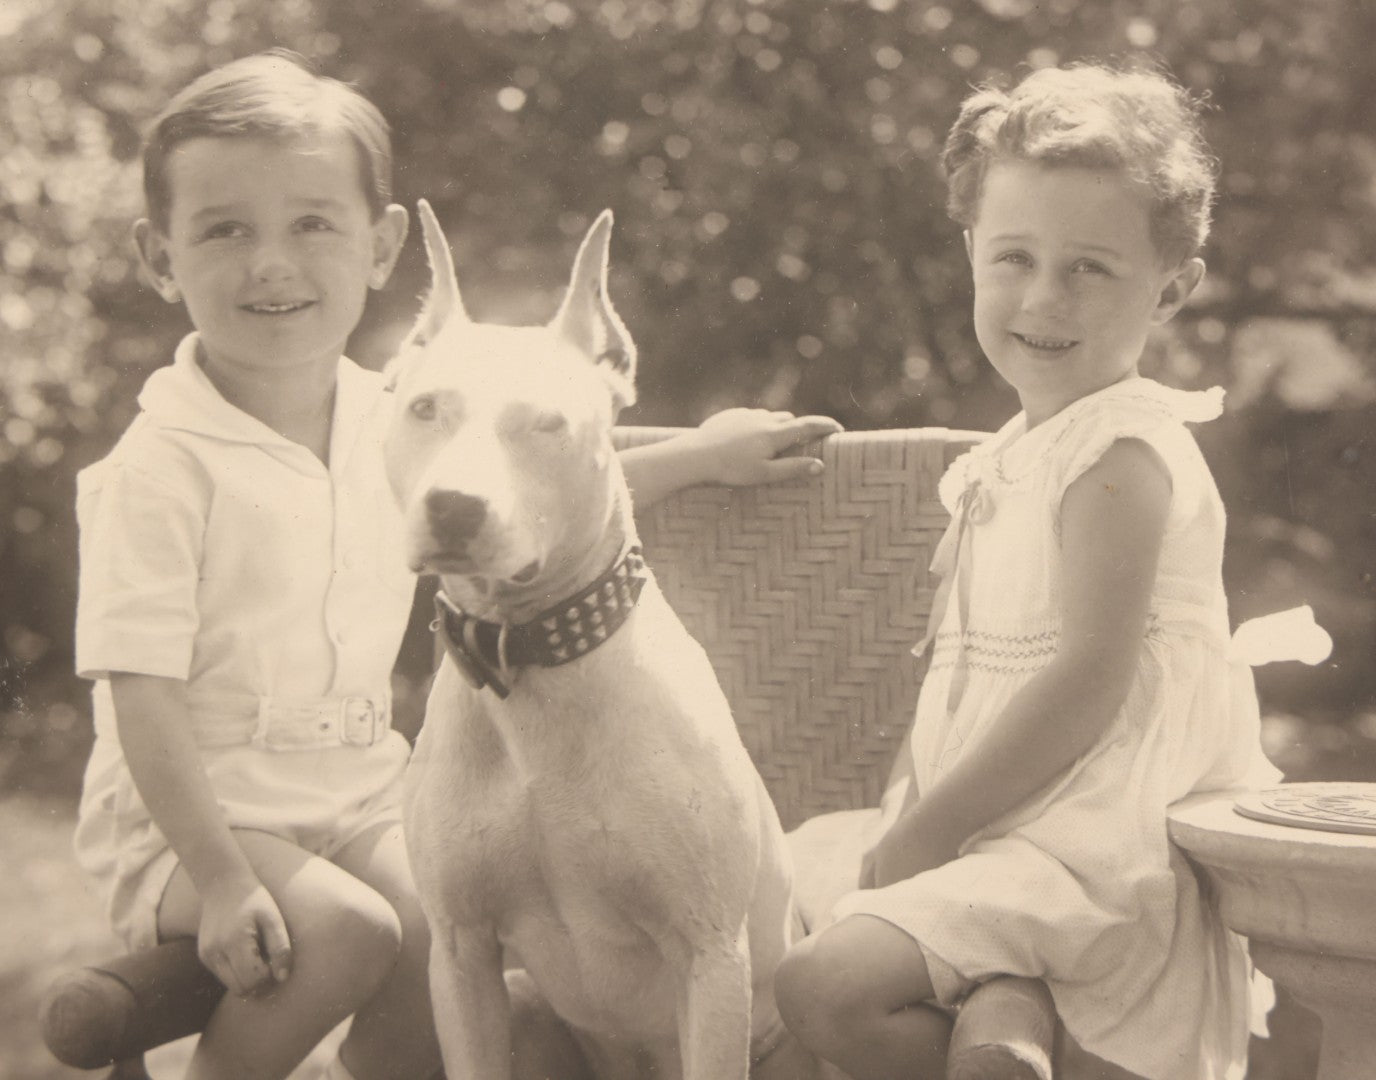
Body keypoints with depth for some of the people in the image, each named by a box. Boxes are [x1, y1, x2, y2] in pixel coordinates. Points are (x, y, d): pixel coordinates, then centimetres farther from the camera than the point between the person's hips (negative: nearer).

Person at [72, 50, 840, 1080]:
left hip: (356, 798, 5)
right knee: (345, 928, -28)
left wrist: (697, 454, 22)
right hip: (189, 813, -5)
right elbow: (144, 698, -19)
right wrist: (221, 880, -24)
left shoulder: (391, 424, 3)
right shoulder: (161, 466, -17)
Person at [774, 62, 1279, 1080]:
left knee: (830, 988, -25)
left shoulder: (1124, 452, -13)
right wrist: (901, 815, 9)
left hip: (1088, 851, -10)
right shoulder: (1017, 455, 15)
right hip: (1010, 836, 10)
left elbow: (1090, 680, -21)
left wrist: (925, 830, -16)